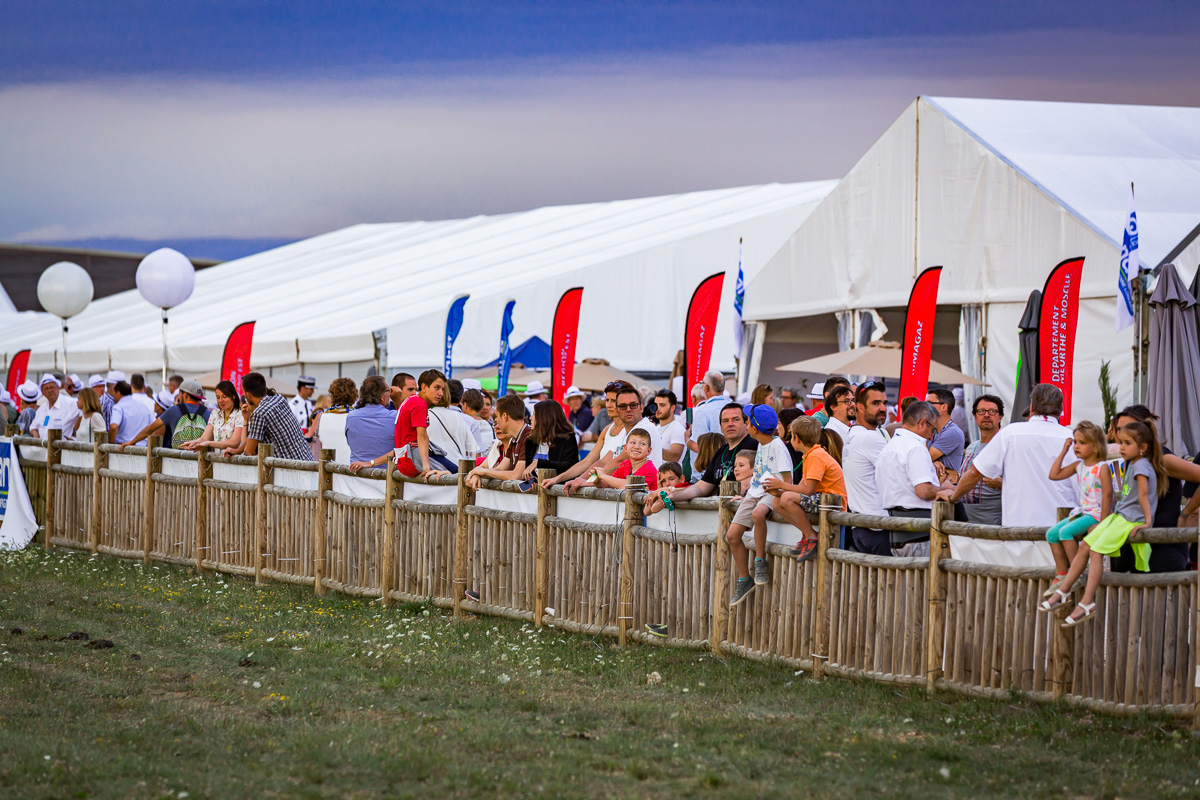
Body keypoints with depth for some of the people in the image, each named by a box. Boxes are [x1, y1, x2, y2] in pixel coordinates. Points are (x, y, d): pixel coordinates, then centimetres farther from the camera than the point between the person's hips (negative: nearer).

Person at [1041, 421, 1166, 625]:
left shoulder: (1141, 465, -14)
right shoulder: (1130, 464, 16)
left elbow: (1143, 495, -21)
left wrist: (1147, 522, -26)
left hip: (1131, 520, -10)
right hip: (1118, 516, 10)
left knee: (1096, 551, -20)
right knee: (1084, 546, 6)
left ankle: (1087, 603, -25)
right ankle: (1063, 591, 10)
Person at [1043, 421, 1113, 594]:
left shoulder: (1102, 467, -11)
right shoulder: (1079, 466, 12)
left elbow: (1107, 494, -16)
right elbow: (1054, 475, 11)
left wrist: (1102, 522, -22)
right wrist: (1063, 452, 7)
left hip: (1096, 514, -9)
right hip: (1082, 512, 9)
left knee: (1066, 531, -26)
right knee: (1052, 533, -1)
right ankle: (1061, 575, 2)